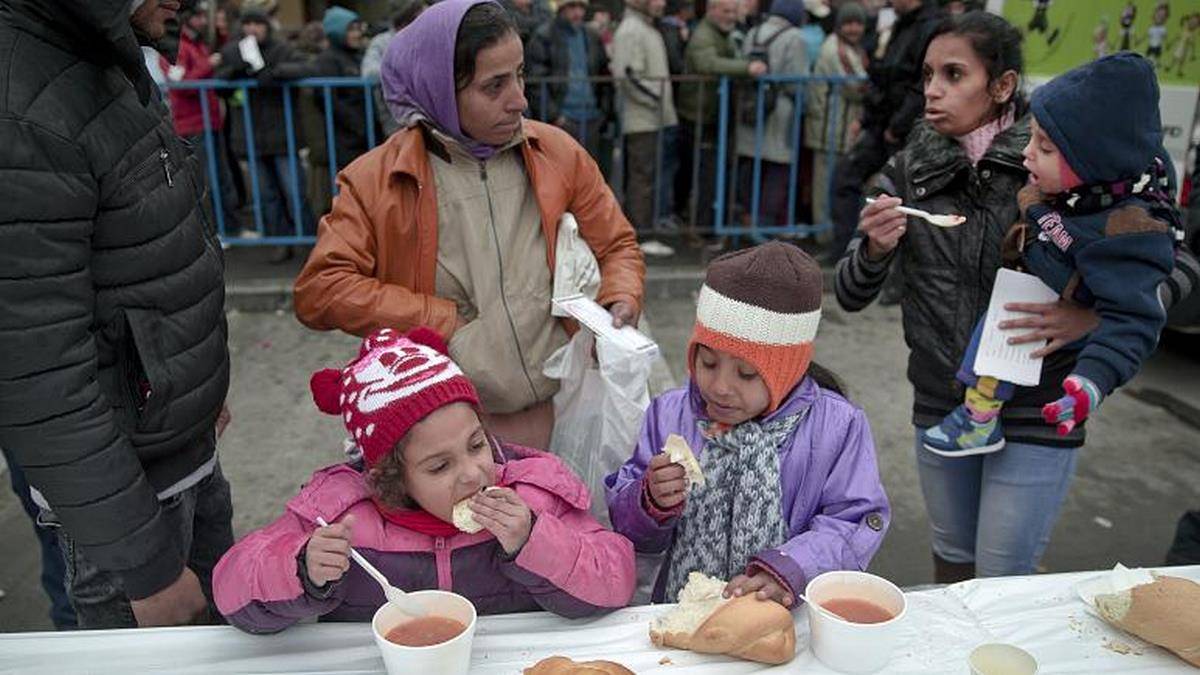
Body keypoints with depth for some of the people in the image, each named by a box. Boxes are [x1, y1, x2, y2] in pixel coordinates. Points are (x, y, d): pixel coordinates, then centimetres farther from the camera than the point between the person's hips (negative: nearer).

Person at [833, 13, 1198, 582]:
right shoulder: (908, 172, -2)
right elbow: (851, 296, -2)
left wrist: (1092, 316, -22)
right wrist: (875, 248, -22)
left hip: (1035, 415, -3)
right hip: (940, 407, 3)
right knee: (951, 563, 21)